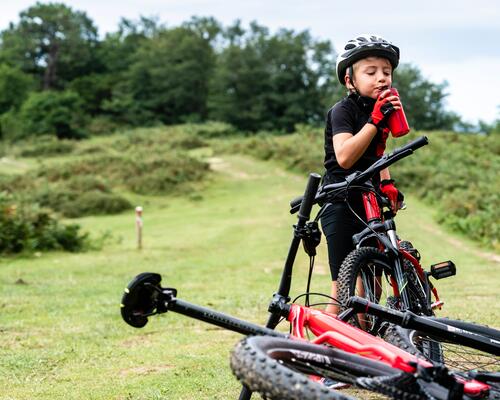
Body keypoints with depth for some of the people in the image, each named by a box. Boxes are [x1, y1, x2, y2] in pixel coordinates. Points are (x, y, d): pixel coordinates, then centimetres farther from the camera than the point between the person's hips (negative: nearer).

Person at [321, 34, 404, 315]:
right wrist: (375, 121, -33)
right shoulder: (343, 111, -13)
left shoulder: (381, 109, 11)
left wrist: (387, 183, 10)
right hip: (341, 206, -8)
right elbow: (344, 157, -29)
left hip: (369, 202, 8)